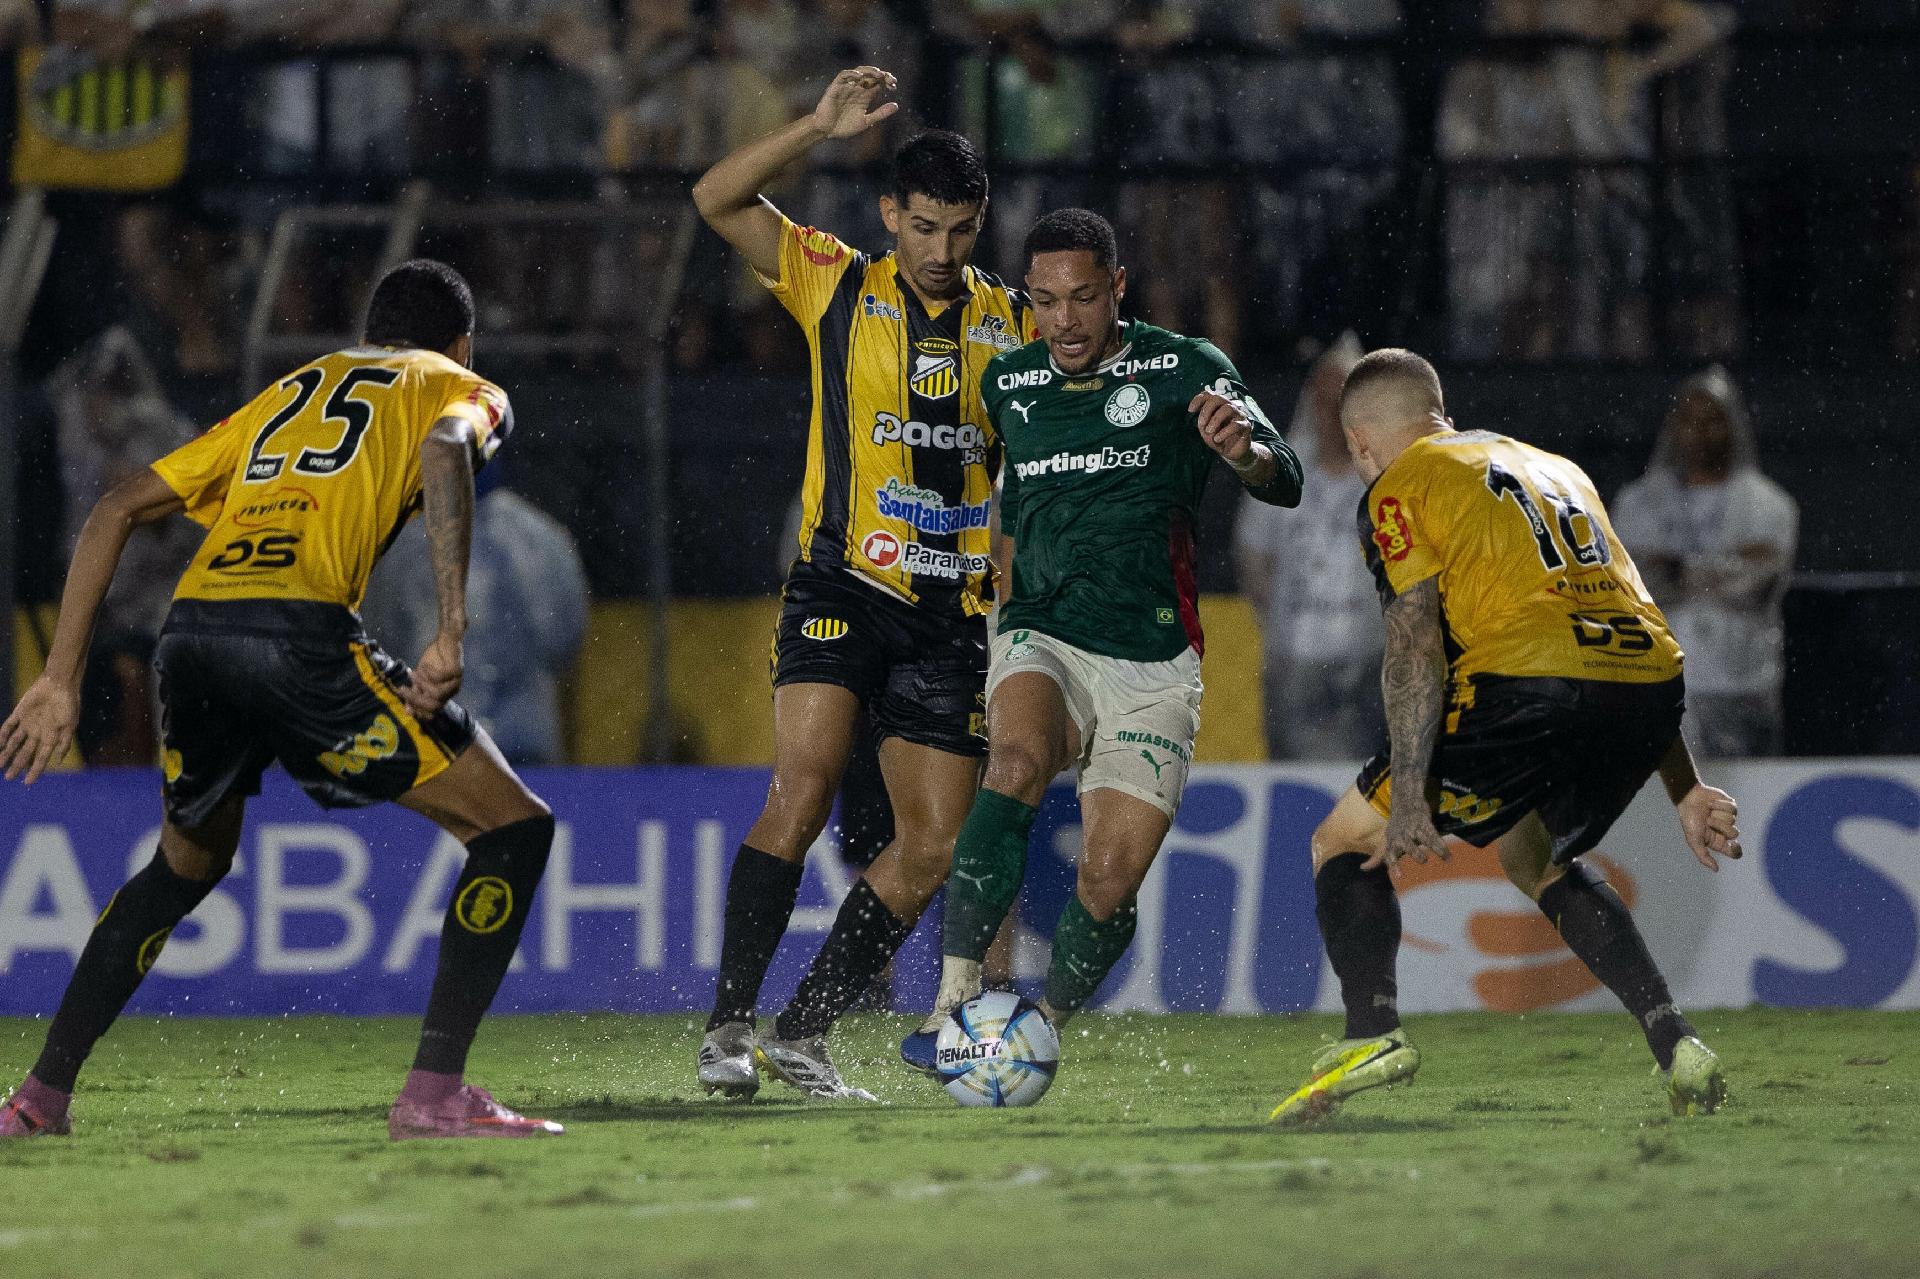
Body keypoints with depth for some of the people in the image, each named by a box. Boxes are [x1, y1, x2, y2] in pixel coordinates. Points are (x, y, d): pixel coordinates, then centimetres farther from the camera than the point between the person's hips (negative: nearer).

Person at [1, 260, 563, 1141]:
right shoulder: (464, 390, 20)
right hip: (301, 632, -6)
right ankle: (434, 1093, -4)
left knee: (186, 865, 31)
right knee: (514, 829, 6)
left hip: (189, 632, 6)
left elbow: (119, 507, 27)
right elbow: (445, 448, -7)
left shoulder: (284, 393, 34)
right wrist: (452, 632, -14)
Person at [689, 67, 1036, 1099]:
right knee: (802, 792, -22)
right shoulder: (839, 286, 1)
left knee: (931, 849, 0)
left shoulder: (1013, 326, 8)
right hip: (843, 588, -4)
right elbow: (717, 200, -6)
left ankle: (802, 1034, 11)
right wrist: (820, 129, -16)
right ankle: (728, 1025, -17)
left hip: (954, 616, 4)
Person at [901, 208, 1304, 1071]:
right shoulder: (1008, 384, 11)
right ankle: (954, 1003, -37)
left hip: (1152, 661, -1)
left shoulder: (1184, 370, -3)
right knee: (1018, 763, -32)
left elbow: (1284, 483, -16)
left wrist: (1244, 450, -38)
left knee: (1110, 882, -10)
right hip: (1042, 640, 1)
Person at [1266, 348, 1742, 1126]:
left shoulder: (1399, 488, 9)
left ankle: (1372, 1031, -12)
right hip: (1648, 687, 7)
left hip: (1528, 693, -7)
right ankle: (1674, 1041, 17)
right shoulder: (1555, 470, 31)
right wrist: (1684, 791, 28)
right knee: (1536, 860, 32)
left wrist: (1408, 797, -11)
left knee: (1345, 844, 10)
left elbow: (1416, 645, -5)